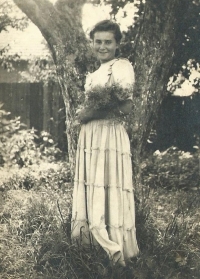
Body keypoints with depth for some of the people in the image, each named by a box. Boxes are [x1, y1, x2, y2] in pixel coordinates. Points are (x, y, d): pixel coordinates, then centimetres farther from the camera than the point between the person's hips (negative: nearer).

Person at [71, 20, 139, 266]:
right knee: (91, 189, 7)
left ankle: (114, 249, -2)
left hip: (109, 136, -8)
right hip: (89, 137, 8)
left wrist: (90, 114, -10)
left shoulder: (122, 66, -5)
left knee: (108, 189, -8)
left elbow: (125, 107, -16)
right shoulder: (94, 75, 21)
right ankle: (96, 245, 12)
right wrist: (83, 115, -1)